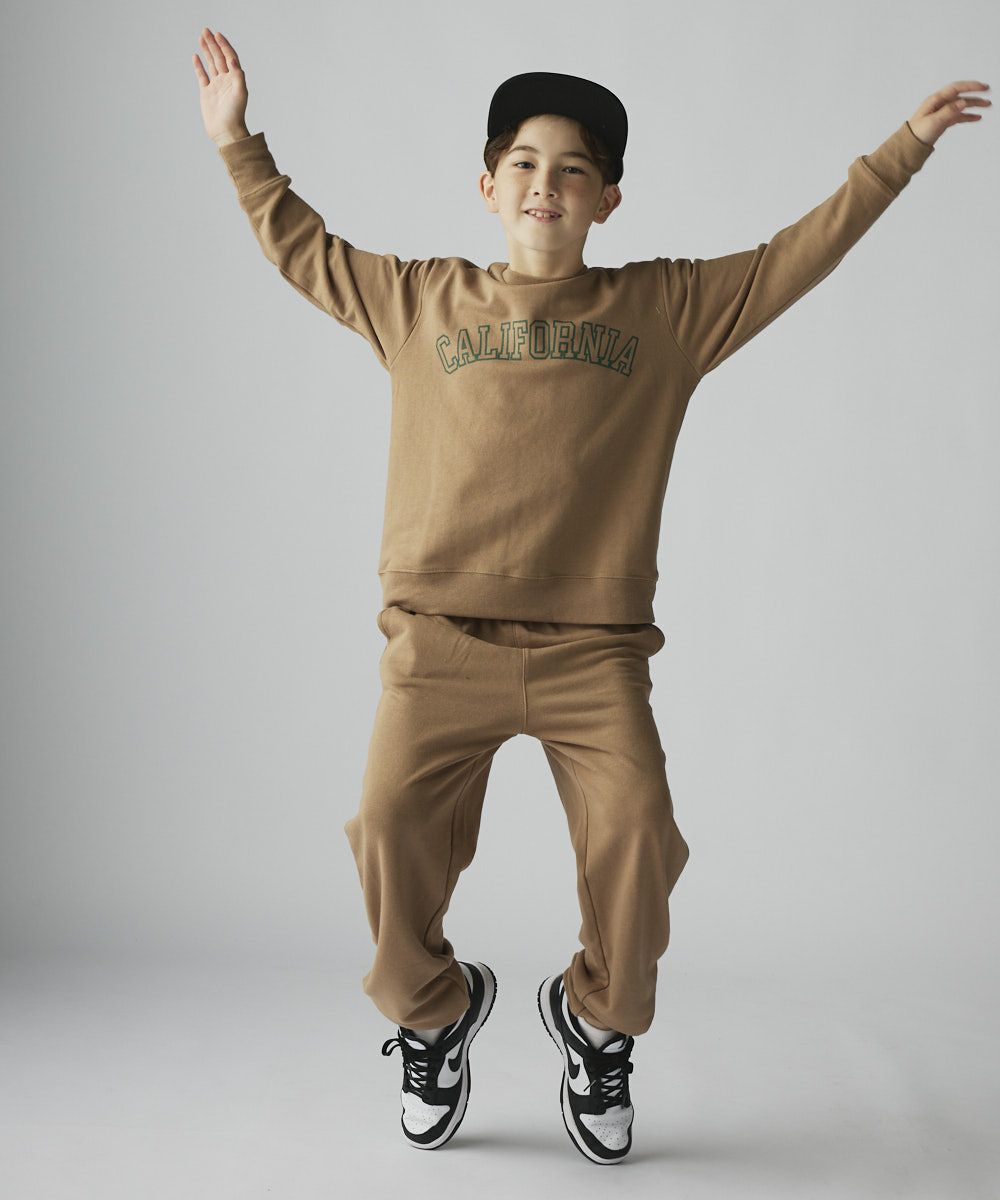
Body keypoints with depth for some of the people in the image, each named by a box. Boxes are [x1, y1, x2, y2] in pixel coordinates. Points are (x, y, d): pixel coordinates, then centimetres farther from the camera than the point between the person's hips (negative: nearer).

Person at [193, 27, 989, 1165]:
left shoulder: (666, 307, 14)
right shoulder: (417, 300, 16)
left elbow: (798, 255, 19)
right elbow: (301, 245, 28)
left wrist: (903, 147, 20)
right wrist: (237, 142, 27)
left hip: (592, 649, 0)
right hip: (440, 641, 1)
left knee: (635, 837, -14)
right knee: (391, 830, -14)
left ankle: (597, 1020, 18)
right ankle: (434, 1008, 18)